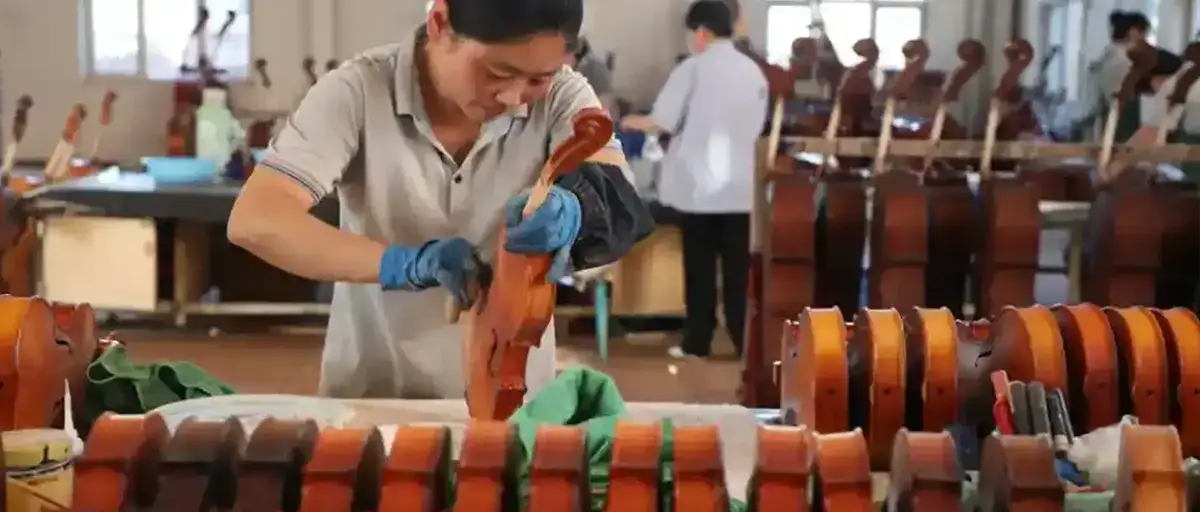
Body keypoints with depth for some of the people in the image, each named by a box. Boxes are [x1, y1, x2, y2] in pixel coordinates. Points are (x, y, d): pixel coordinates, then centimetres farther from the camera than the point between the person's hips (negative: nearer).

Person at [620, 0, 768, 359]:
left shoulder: (692, 68, -8)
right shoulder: (754, 71, 5)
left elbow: (663, 122, -8)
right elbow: (756, 127, 12)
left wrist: (633, 122, 11)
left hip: (699, 184, -3)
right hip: (740, 186, 3)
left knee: (700, 267, 6)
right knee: (738, 267, 8)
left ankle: (697, 342, 12)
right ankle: (744, 341, 10)